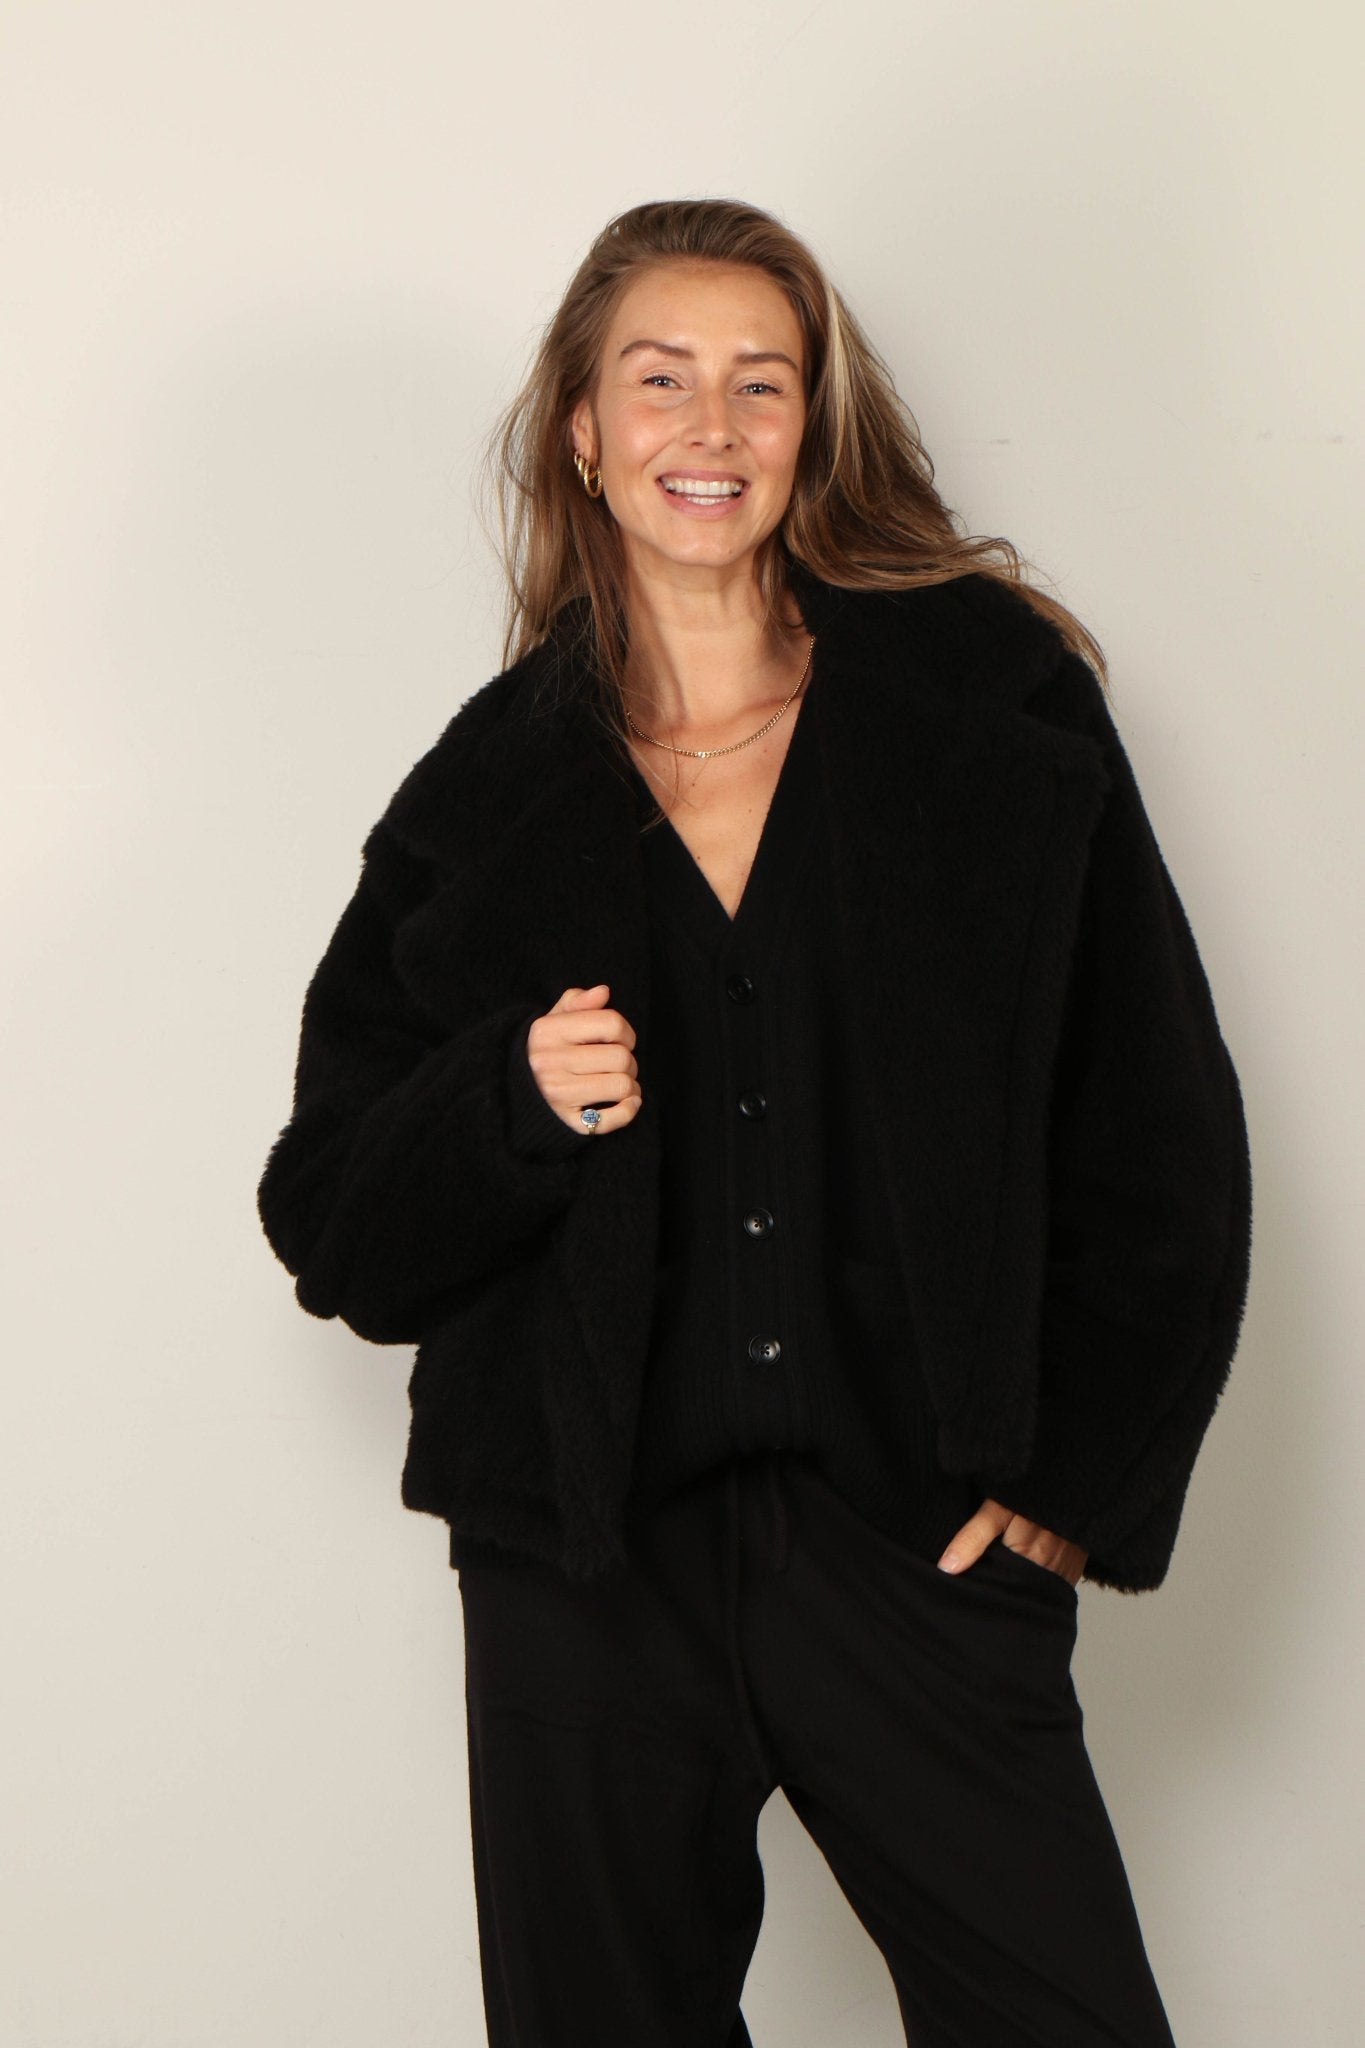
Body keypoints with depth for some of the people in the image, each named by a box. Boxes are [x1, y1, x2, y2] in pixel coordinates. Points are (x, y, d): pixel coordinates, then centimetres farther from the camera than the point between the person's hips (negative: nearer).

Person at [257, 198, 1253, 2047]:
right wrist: (515, 1107, -12)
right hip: (583, 1562, 1)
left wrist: (1079, 1478, -1)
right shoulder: (490, 790, 7)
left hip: (913, 1544, -1)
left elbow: (1161, 1134, 5)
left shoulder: (995, 702, 4)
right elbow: (336, 1233, 7)